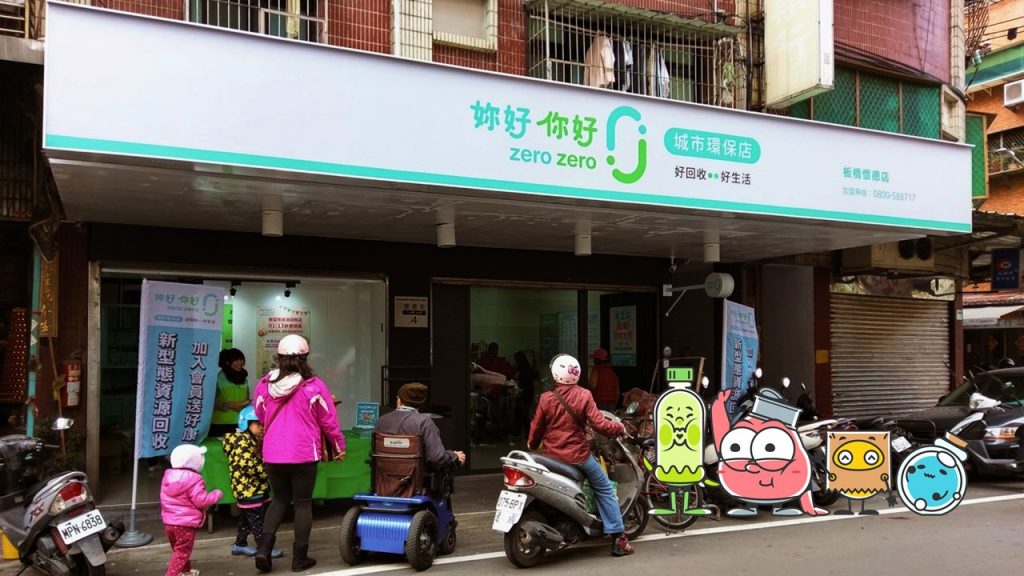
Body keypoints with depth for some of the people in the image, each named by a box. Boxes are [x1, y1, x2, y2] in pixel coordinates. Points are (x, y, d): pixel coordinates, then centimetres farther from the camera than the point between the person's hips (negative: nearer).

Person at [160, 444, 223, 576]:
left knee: (177, 549, 23)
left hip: (168, 522, 8)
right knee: (182, 552, -1)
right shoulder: (194, 479, -18)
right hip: (186, 523, -8)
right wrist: (216, 495, -6)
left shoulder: (168, 476, 6)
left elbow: (164, 499, 15)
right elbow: (201, 500, -21)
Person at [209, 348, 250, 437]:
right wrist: (229, 405, -16)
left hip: (240, 424, 4)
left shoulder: (244, 379, 12)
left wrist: (247, 404, -1)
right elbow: (212, 402, -6)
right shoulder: (218, 378, -4)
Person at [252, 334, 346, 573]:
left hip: (272, 454, 3)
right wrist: (340, 446, 12)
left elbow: (260, 415, 14)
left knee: (279, 499, 20)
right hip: (304, 454, -3)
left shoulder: (264, 385, -1)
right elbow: (329, 420, -2)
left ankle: (264, 547, 5)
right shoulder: (314, 386, -9)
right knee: (303, 503, 8)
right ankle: (300, 557, 13)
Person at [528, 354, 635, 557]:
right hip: (578, 455, -2)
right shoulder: (584, 396, -12)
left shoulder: (546, 398, -7)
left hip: (552, 456, 2)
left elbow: (536, 427, 2)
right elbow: (599, 424, -15)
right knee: (605, 489, 14)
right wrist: (619, 427, 4)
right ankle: (618, 539, 10)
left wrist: (531, 445, 23)